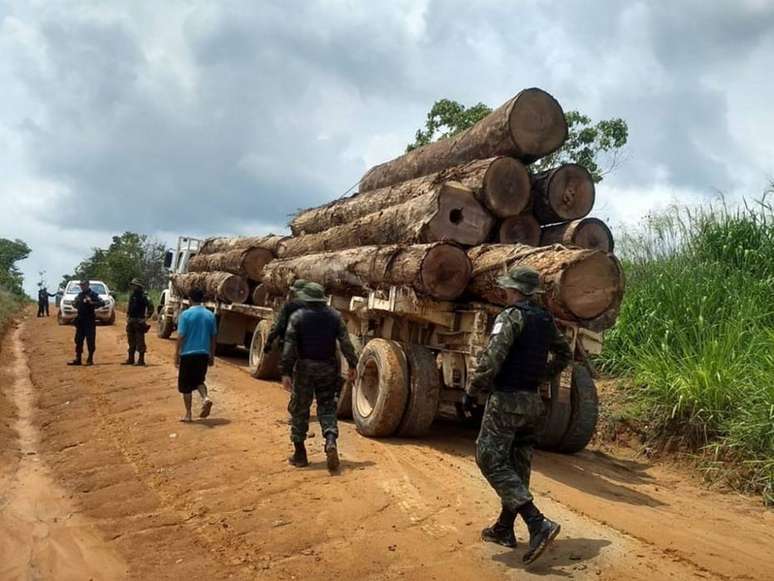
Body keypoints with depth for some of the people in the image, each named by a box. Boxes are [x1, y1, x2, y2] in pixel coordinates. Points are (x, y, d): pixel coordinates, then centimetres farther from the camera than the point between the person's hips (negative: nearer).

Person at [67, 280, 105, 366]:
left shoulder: (93, 294, -6)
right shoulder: (79, 295, 15)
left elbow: (102, 303, -16)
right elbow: (75, 304, 27)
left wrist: (92, 303, -26)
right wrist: (75, 303, 5)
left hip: (90, 321, -7)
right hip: (80, 320, 7)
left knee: (90, 341, -3)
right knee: (78, 340, 9)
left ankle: (90, 359, 4)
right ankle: (78, 359, 16)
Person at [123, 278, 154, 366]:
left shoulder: (144, 297, -11)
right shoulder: (132, 295, 13)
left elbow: (151, 307, -13)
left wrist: (146, 317, -14)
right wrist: (128, 317, 14)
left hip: (139, 322, -8)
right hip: (131, 321, 8)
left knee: (140, 342, -5)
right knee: (131, 341, 13)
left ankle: (141, 360, -1)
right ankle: (130, 359, 21)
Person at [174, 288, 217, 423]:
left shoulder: (186, 314, -9)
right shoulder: (210, 315, 4)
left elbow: (180, 336, -11)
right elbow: (213, 336, 7)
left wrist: (176, 355, -3)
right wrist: (212, 356, 15)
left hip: (188, 354, -4)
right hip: (204, 354, 4)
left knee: (186, 385, 8)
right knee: (199, 381, 20)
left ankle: (188, 414, 11)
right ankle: (205, 398, -9)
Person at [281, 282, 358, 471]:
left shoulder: (297, 317, -5)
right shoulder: (334, 316, 2)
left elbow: (289, 347, -10)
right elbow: (345, 342, -1)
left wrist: (286, 372, -9)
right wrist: (352, 365, 5)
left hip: (304, 368, -2)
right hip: (328, 368, 2)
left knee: (299, 410, 10)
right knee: (327, 408, 9)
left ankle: (300, 453, 16)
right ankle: (331, 442, -15)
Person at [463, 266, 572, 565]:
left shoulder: (511, 316, -15)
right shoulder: (546, 319, 10)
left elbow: (491, 359, -24)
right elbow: (564, 355, 23)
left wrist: (471, 392, -15)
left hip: (506, 399, -9)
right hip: (532, 402, 9)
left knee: (491, 461, -4)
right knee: (517, 466, 16)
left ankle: (538, 524, -14)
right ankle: (504, 529, 27)